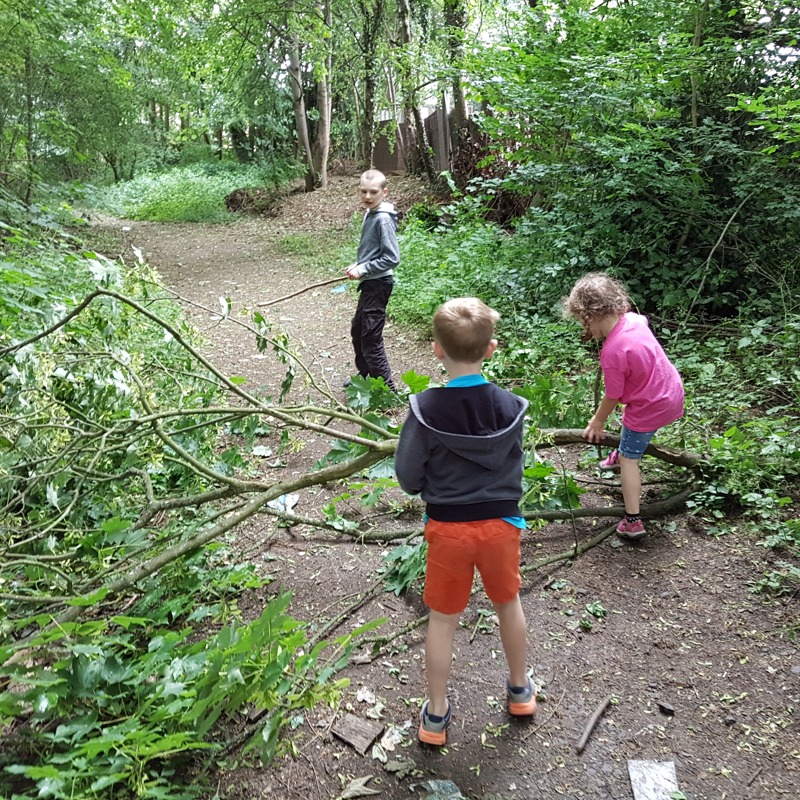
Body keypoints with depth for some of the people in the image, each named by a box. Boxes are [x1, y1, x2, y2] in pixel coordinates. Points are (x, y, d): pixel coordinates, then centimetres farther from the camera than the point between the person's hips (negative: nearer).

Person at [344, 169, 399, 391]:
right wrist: (358, 265, 5)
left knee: (370, 338, -6)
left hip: (378, 284, -10)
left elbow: (392, 258, -22)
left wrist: (362, 270, -18)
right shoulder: (370, 213, 9)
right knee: (357, 330, 22)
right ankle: (365, 375, 39)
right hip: (369, 282, 10)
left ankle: (387, 390, 3)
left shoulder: (383, 219, -19)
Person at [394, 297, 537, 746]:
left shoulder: (426, 410, -20)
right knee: (509, 604, 25)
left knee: (443, 620, 15)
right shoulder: (511, 408, -13)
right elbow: (515, 468, 1)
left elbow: (408, 478, -12)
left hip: (448, 528, -2)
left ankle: (437, 715, 30)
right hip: (501, 523, 2)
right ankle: (520, 689, 45)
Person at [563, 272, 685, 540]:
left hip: (650, 408, -8)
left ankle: (633, 522, 9)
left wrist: (597, 423, -1)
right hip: (673, 390, 8)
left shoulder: (612, 352, -31)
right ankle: (622, 451, 62)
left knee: (629, 458, 7)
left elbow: (612, 397, -18)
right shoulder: (633, 319, -9)